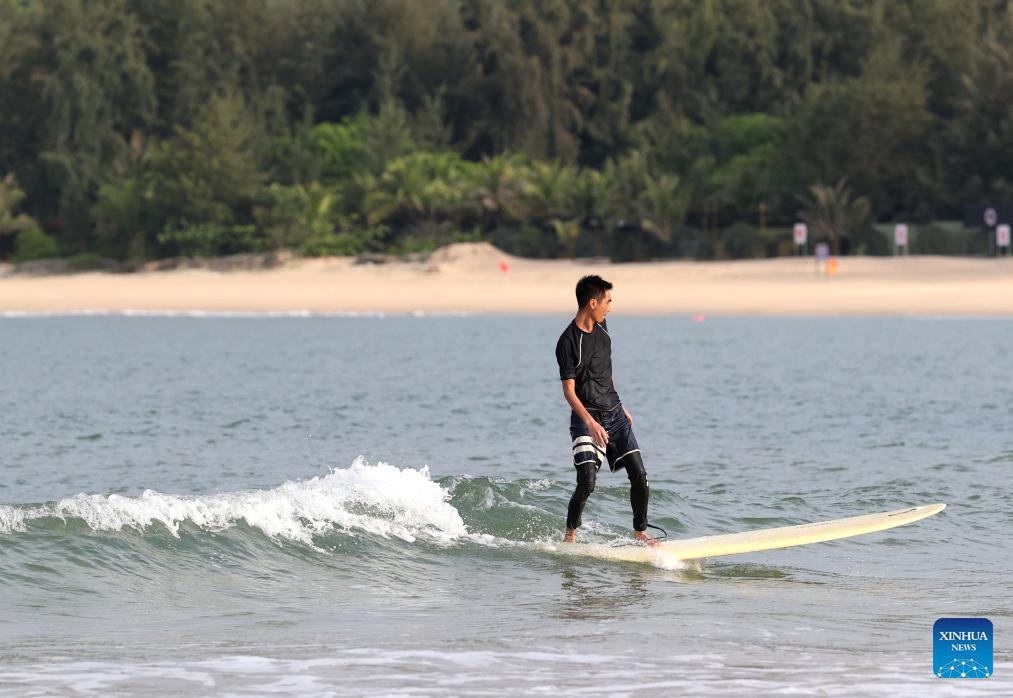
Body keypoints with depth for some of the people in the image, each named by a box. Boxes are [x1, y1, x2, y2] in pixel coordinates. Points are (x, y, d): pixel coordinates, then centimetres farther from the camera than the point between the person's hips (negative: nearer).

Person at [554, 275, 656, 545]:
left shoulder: (601, 328, 8)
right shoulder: (568, 343, -16)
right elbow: (569, 390, -18)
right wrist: (590, 422, -30)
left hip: (614, 414, 7)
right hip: (587, 417, -7)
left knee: (639, 475, -2)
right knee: (586, 482, -16)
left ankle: (640, 532, 12)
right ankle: (570, 533, 5)